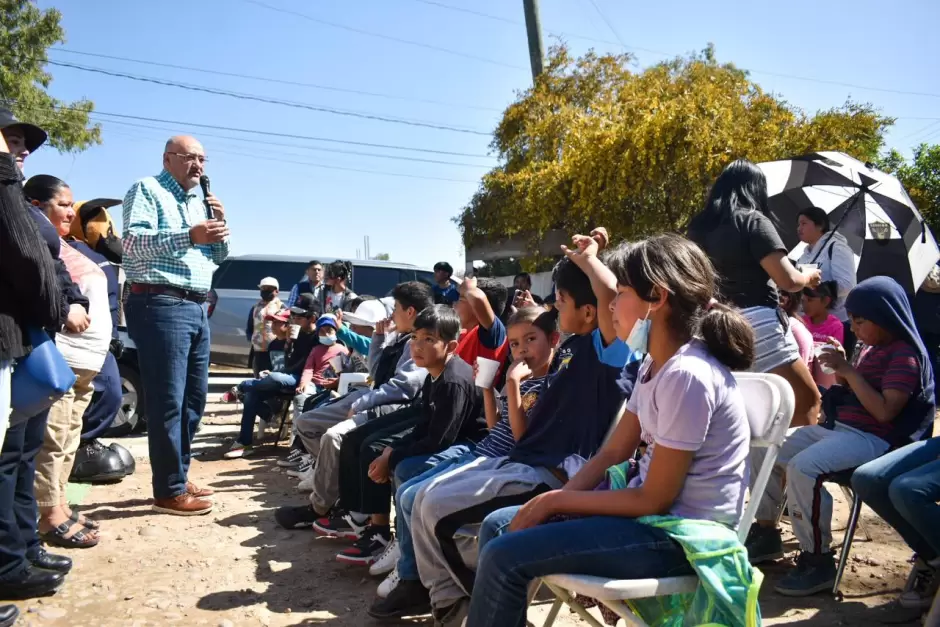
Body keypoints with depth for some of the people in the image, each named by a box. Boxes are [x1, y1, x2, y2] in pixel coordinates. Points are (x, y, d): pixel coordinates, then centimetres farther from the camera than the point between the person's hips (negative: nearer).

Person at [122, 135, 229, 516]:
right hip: (161, 306, -8)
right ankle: (169, 490, 0)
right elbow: (132, 241, -15)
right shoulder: (147, 190, 0)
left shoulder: (198, 203, 23)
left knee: (193, 398, 11)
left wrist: (220, 225, 5)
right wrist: (190, 236, -21)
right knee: (168, 401, -7)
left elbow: (220, 257, 22)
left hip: (196, 308, 8)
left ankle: (178, 476, 22)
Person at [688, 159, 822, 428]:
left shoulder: (699, 226, 11)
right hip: (757, 322, -6)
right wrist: (809, 277, 11)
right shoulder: (753, 221, -6)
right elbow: (788, 280, -9)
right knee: (808, 402, 5)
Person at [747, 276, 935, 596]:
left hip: (871, 439, -10)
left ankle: (817, 560, -18)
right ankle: (766, 533, 16)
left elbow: (885, 411, -22)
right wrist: (840, 368, 2)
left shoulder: (904, 355, -12)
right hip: (837, 427, 10)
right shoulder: (870, 348, 15)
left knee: (803, 467, -31)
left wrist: (848, 370, -22)